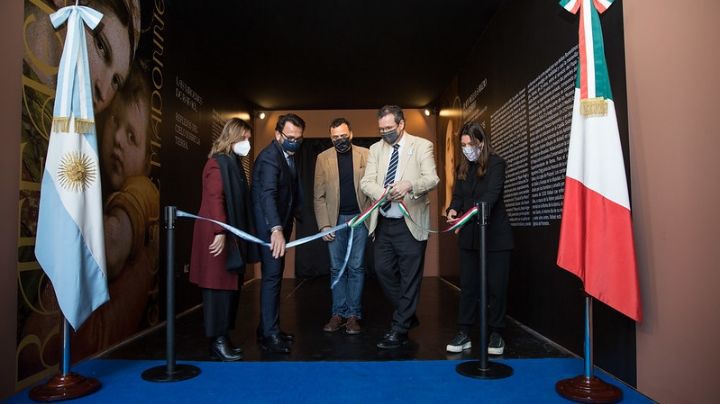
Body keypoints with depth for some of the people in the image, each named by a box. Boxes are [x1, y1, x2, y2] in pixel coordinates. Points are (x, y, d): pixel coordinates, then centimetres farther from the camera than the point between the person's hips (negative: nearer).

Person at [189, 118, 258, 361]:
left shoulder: (233, 162, 16)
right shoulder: (218, 162, -10)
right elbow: (214, 199, -18)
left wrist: (243, 235, 10)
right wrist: (220, 232, -23)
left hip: (233, 235, 9)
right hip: (220, 236, -9)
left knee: (231, 286, 11)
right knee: (219, 286, -3)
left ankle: (223, 337, 20)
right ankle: (217, 341, 7)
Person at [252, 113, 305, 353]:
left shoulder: (289, 155, 7)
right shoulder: (269, 158, -22)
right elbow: (267, 195, -36)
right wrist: (276, 230, -47)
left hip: (281, 223, 9)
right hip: (270, 227, -9)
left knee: (275, 276, 14)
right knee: (272, 276, -7)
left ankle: (268, 328, 26)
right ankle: (269, 335, 1)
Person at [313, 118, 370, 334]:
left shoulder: (365, 154, 2)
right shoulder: (323, 158, 3)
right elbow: (319, 195, 2)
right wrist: (324, 224, -4)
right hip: (335, 219, 1)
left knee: (356, 267, 3)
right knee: (337, 268, 6)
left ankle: (353, 314, 11)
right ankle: (338, 314, 15)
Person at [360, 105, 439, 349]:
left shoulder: (422, 146, -2)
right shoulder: (376, 149, 10)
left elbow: (432, 179, -14)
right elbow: (366, 182, 1)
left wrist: (409, 185, -34)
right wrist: (383, 193, -21)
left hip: (410, 223, -4)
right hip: (383, 222, 5)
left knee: (410, 276, 1)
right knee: (383, 270, 9)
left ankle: (399, 329, 14)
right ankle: (408, 315, 30)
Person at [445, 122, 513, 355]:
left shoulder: (496, 163, -7)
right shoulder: (462, 167, 11)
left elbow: (491, 194, -21)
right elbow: (458, 195, 5)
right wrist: (453, 210, -18)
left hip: (495, 235, -5)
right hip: (469, 236, 5)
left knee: (496, 286, 2)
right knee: (467, 285, 6)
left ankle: (496, 334, 15)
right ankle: (464, 333, 11)